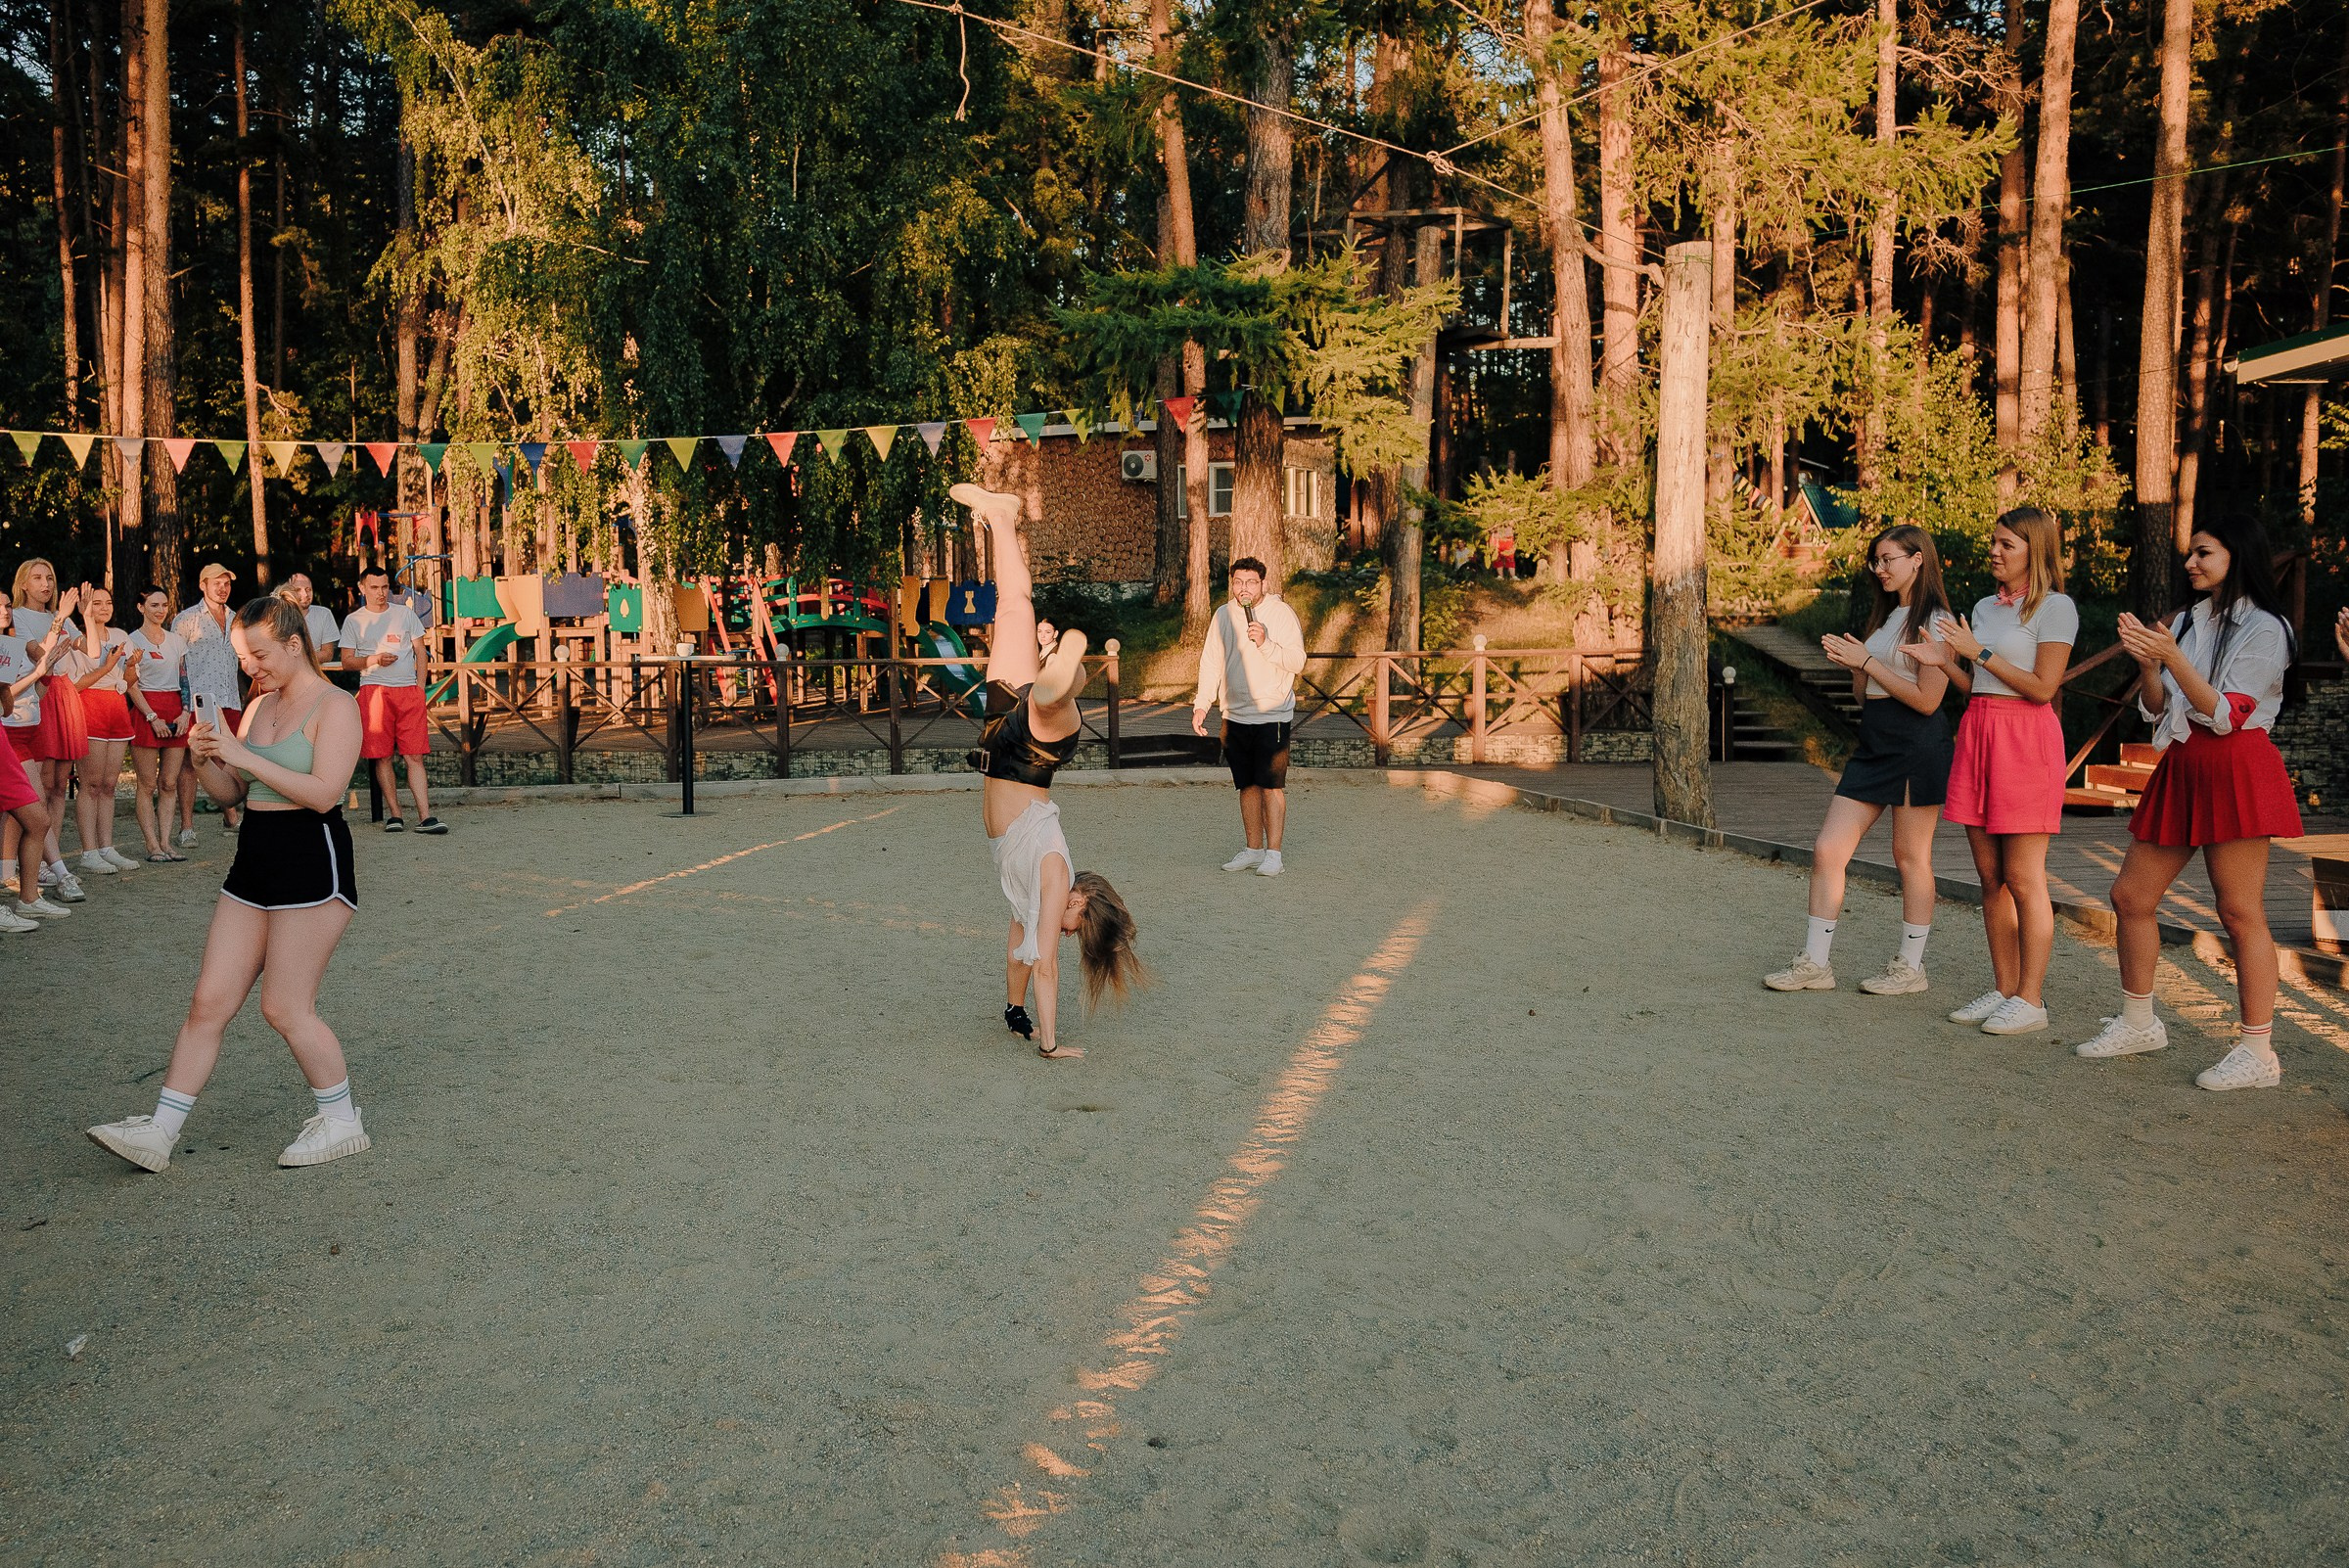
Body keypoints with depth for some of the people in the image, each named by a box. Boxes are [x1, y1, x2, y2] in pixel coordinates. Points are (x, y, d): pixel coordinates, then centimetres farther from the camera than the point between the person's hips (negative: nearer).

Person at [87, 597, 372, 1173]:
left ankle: (342, 1122, 12)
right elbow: (233, 793, 17)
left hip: (312, 862, -8)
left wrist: (245, 756, -19)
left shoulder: (334, 707, -9)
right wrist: (205, 760, -3)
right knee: (209, 1000, 5)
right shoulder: (259, 706, 15)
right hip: (253, 861, 8)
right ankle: (160, 1132, 9)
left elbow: (323, 793, -20)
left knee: (285, 1007, -4)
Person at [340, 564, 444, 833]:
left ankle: (425, 817, -10)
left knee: (415, 756, -5)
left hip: (409, 690, 1)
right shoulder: (353, 620, 9)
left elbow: (420, 651, 15)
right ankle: (395, 815, 5)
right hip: (374, 690, -1)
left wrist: (421, 684, 3)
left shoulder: (405, 613, 13)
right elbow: (346, 661, 8)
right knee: (382, 757, -1)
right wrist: (374, 660, -10)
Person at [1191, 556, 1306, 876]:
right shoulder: (1223, 615, 7)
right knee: (1248, 785, 11)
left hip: (1273, 715, -4)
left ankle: (1273, 853, -1)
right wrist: (1201, 705, -2)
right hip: (1235, 715, 4)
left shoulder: (1281, 613, -4)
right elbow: (1210, 663, 7)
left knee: (1271, 785, -5)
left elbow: (1297, 661, -10)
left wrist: (1265, 643, -23)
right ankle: (1253, 849, 20)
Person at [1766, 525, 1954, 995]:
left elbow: (1927, 699, -16)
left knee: (1910, 857, 1)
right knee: (1827, 850, 1)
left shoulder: (1935, 622, -7)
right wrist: (1854, 665, 2)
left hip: (1916, 747, -8)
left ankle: (1910, 966, 13)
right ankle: (1815, 963, 5)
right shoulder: (1883, 618, 19)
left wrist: (1867, 661, -14)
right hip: (1873, 745, 8)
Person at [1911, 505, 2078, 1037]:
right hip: (1978, 733, 7)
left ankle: (2029, 999, 2)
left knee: (2023, 879, -5)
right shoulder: (1985, 608, 17)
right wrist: (1944, 661, 2)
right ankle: (2004, 990, 16)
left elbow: (2042, 688, -12)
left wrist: (1980, 653, -12)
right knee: (1990, 877, 8)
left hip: (2026, 739, -7)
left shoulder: (2055, 608, -5)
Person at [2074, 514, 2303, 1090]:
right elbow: (2156, 710, 11)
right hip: (2181, 767, 7)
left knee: (2240, 912, -6)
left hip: (2234, 770, -7)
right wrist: (2147, 664, -7)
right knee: (2131, 896, 8)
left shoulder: (2265, 627, -5)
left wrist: (2173, 658, -23)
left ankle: (2258, 1052, -1)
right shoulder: (2186, 620, 15)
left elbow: (2227, 715, -14)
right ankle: (2138, 1024, 21)